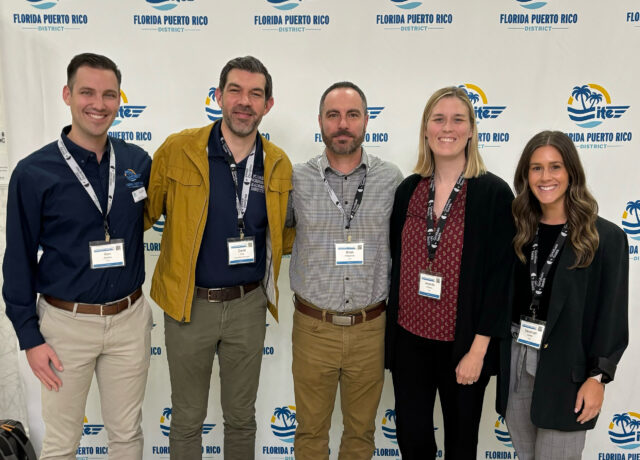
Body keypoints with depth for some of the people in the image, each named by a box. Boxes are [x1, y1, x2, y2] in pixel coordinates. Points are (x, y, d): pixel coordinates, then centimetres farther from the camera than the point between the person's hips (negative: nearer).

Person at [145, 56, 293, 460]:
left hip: (248, 305, 2)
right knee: (187, 419, 17)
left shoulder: (279, 164, -1)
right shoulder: (177, 150, -10)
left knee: (242, 416, 20)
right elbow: (146, 214, -3)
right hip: (189, 304, -2)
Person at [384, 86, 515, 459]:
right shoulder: (408, 189, 2)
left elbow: (500, 275, -11)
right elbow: (395, 262, 7)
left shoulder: (493, 192, -10)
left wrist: (478, 349, -13)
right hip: (409, 337, 3)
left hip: (462, 342, -3)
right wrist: (391, 328, 6)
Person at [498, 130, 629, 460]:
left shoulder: (605, 237, -7)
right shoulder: (518, 230, 5)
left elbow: (612, 314, -7)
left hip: (566, 369, -4)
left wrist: (597, 377, -10)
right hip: (515, 362, 4)